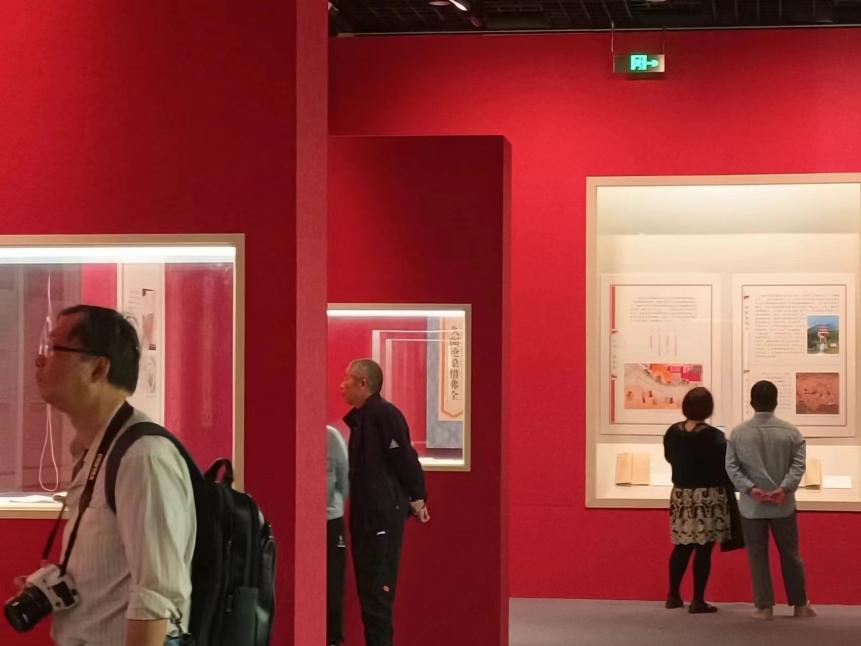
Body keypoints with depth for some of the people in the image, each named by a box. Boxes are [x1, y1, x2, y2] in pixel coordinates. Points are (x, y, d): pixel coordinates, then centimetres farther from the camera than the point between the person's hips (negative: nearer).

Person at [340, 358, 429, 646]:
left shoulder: (384, 414, -14)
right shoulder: (360, 418, 15)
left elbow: (405, 459, -16)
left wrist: (416, 499, -12)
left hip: (384, 516, -10)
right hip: (366, 514, 10)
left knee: (377, 590, -8)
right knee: (368, 589, 12)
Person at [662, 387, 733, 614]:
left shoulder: (672, 432, 0)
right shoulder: (714, 436, -16)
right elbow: (724, 468, -12)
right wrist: (728, 486, 6)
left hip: (680, 494, 5)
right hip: (708, 496, -5)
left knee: (682, 546, 16)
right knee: (703, 549, -1)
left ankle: (673, 595, 21)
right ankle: (698, 601, 0)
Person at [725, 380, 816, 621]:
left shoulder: (738, 432, -2)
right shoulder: (791, 431, -2)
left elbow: (731, 466, -7)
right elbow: (798, 464, -11)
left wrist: (749, 488, -12)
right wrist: (785, 488, -16)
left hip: (751, 505, 0)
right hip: (783, 504, 1)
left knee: (757, 556, 6)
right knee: (790, 554, 12)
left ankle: (764, 606, 6)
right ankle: (800, 604, 20)